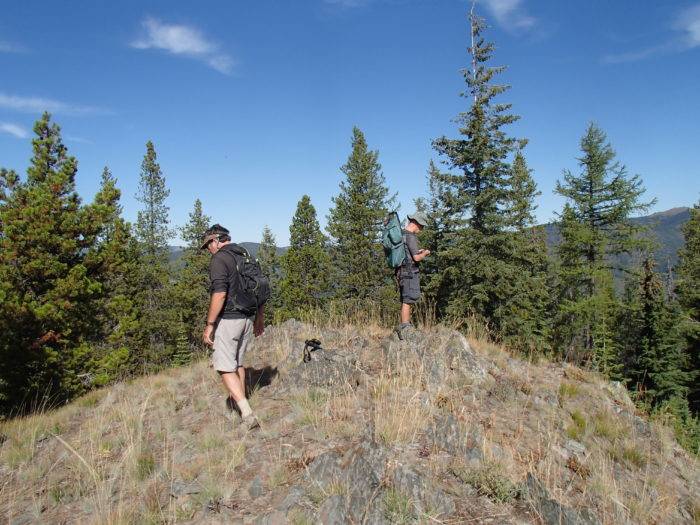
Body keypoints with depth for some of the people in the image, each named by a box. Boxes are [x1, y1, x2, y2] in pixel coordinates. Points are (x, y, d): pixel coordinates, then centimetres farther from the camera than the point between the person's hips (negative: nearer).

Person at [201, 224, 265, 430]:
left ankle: (247, 413, -11)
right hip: (248, 318, 8)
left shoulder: (219, 259, -12)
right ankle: (241, 404, 31)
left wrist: (209, 325, -16)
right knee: (238, 363, 21)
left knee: (225, 367, -3)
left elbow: (219, 294, -22)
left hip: (228, 320, -8)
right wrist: (260, 318, 23)